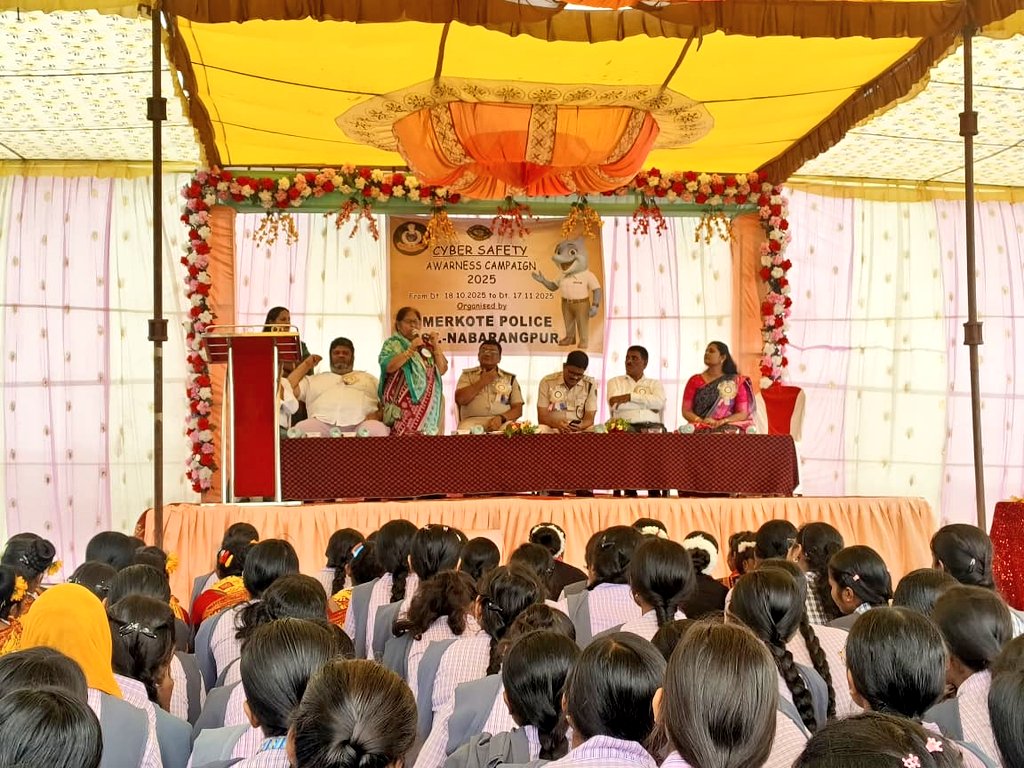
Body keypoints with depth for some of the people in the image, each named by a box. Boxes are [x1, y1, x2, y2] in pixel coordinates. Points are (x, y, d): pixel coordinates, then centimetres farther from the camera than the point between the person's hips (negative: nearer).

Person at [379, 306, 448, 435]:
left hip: (428, 405, 4)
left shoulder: (427, 343, 16)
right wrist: (411, 349, -16)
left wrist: (436, 346, -2)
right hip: (404, 404, -4)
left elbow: (442, 370, 9)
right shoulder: (392, 344, 5)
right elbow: (389, 367, -14)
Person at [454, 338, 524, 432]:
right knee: (465, 429, -35)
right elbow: (460, 399, -1)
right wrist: (482, 381, 1)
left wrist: (501, 418, -11)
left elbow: (518, 409, 8)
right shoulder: (468, 375, 16)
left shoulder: (510, 378, 17)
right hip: (473, 421, -1)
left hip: (502, 422, 1)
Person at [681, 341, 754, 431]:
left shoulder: (737, 382, 6)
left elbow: (743, 413, 2)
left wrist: (722, 422, -15)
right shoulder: (695, 380, 9)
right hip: (700, 429, 1)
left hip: (727, 429, -1)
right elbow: (686, 411, 6)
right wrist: (701, 421, -15)